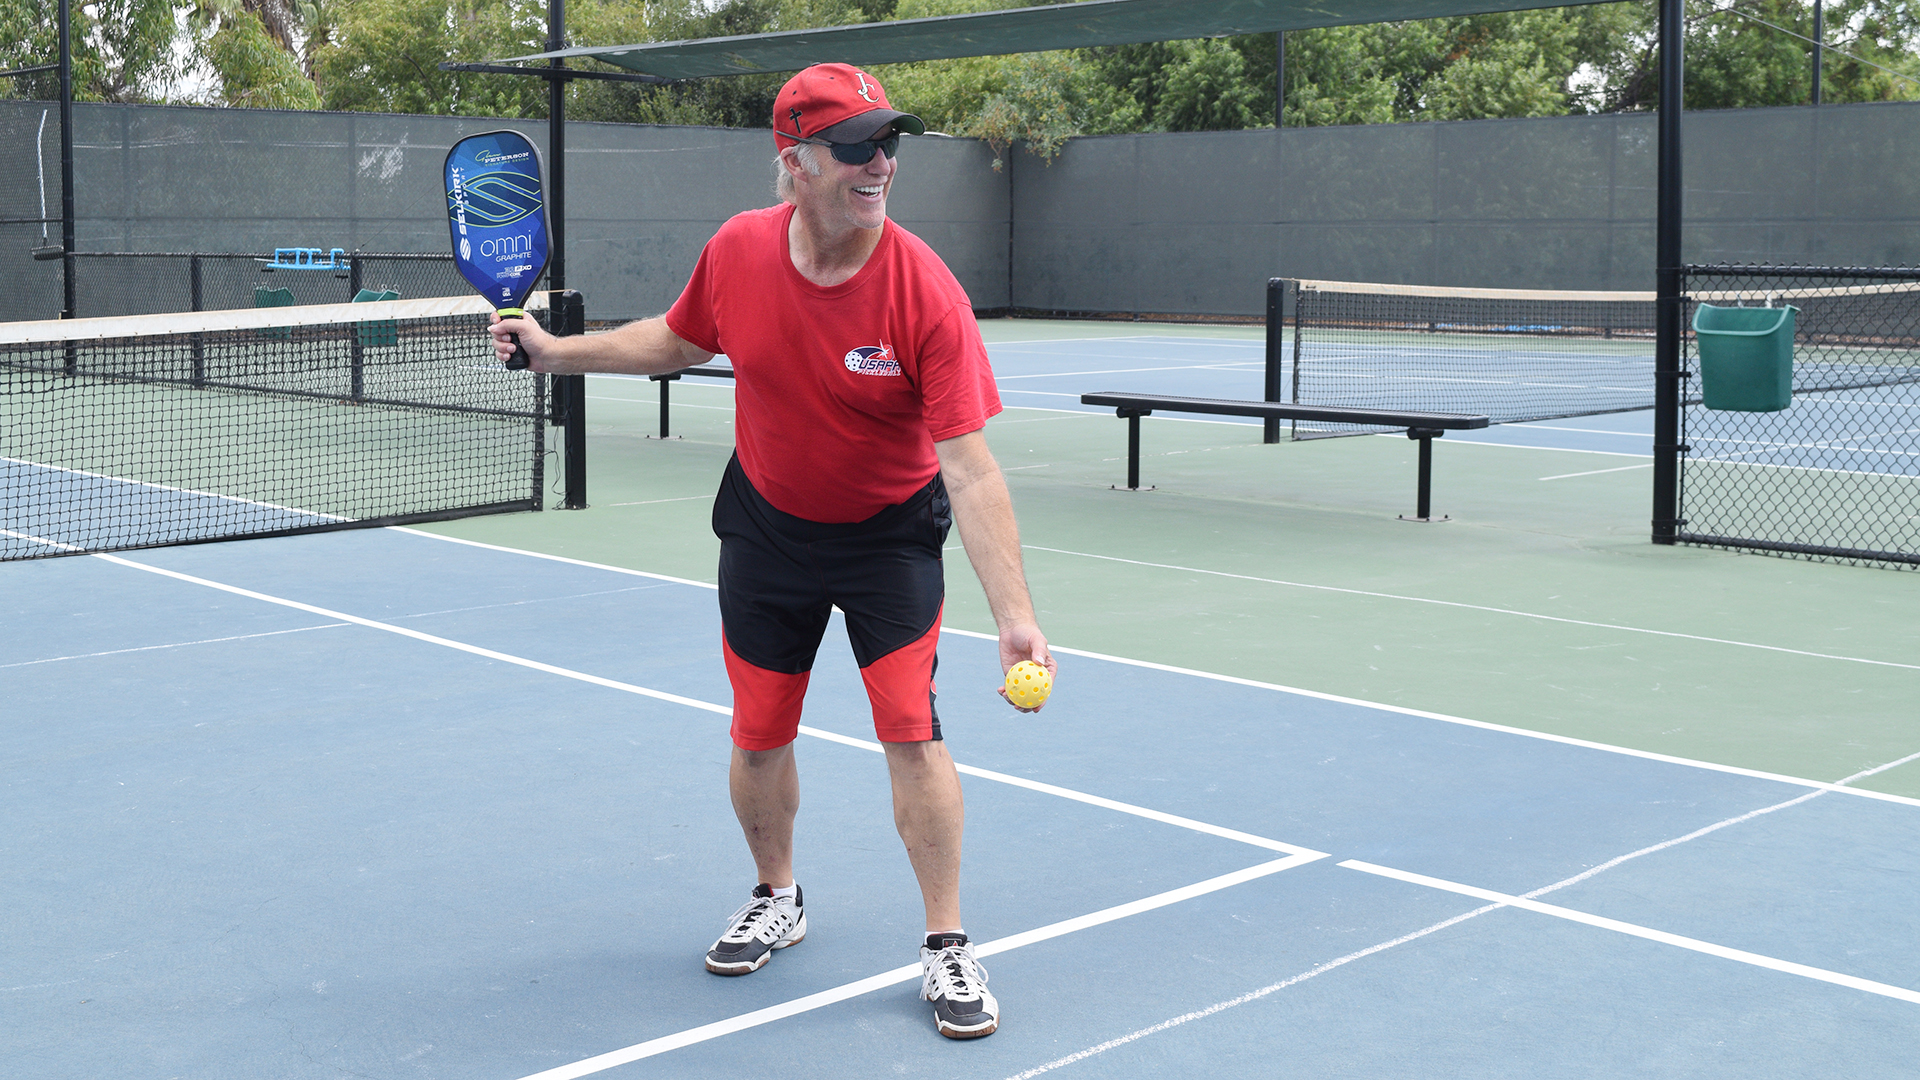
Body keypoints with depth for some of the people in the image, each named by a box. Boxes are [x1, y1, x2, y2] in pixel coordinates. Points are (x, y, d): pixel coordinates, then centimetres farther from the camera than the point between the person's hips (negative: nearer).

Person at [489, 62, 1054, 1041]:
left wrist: (1014, 613, -36)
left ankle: (946, 946, 6)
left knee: (911, 730, -12)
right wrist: (555, 350, 6)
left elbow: (971, 470, -30)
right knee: (759, 734, 11)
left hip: (890, 533, -3)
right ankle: (777, 901, 38)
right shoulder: (737, 252, -16)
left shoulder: (925, 291, -27)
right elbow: (679, 340, 9)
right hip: (766, 524, 4)